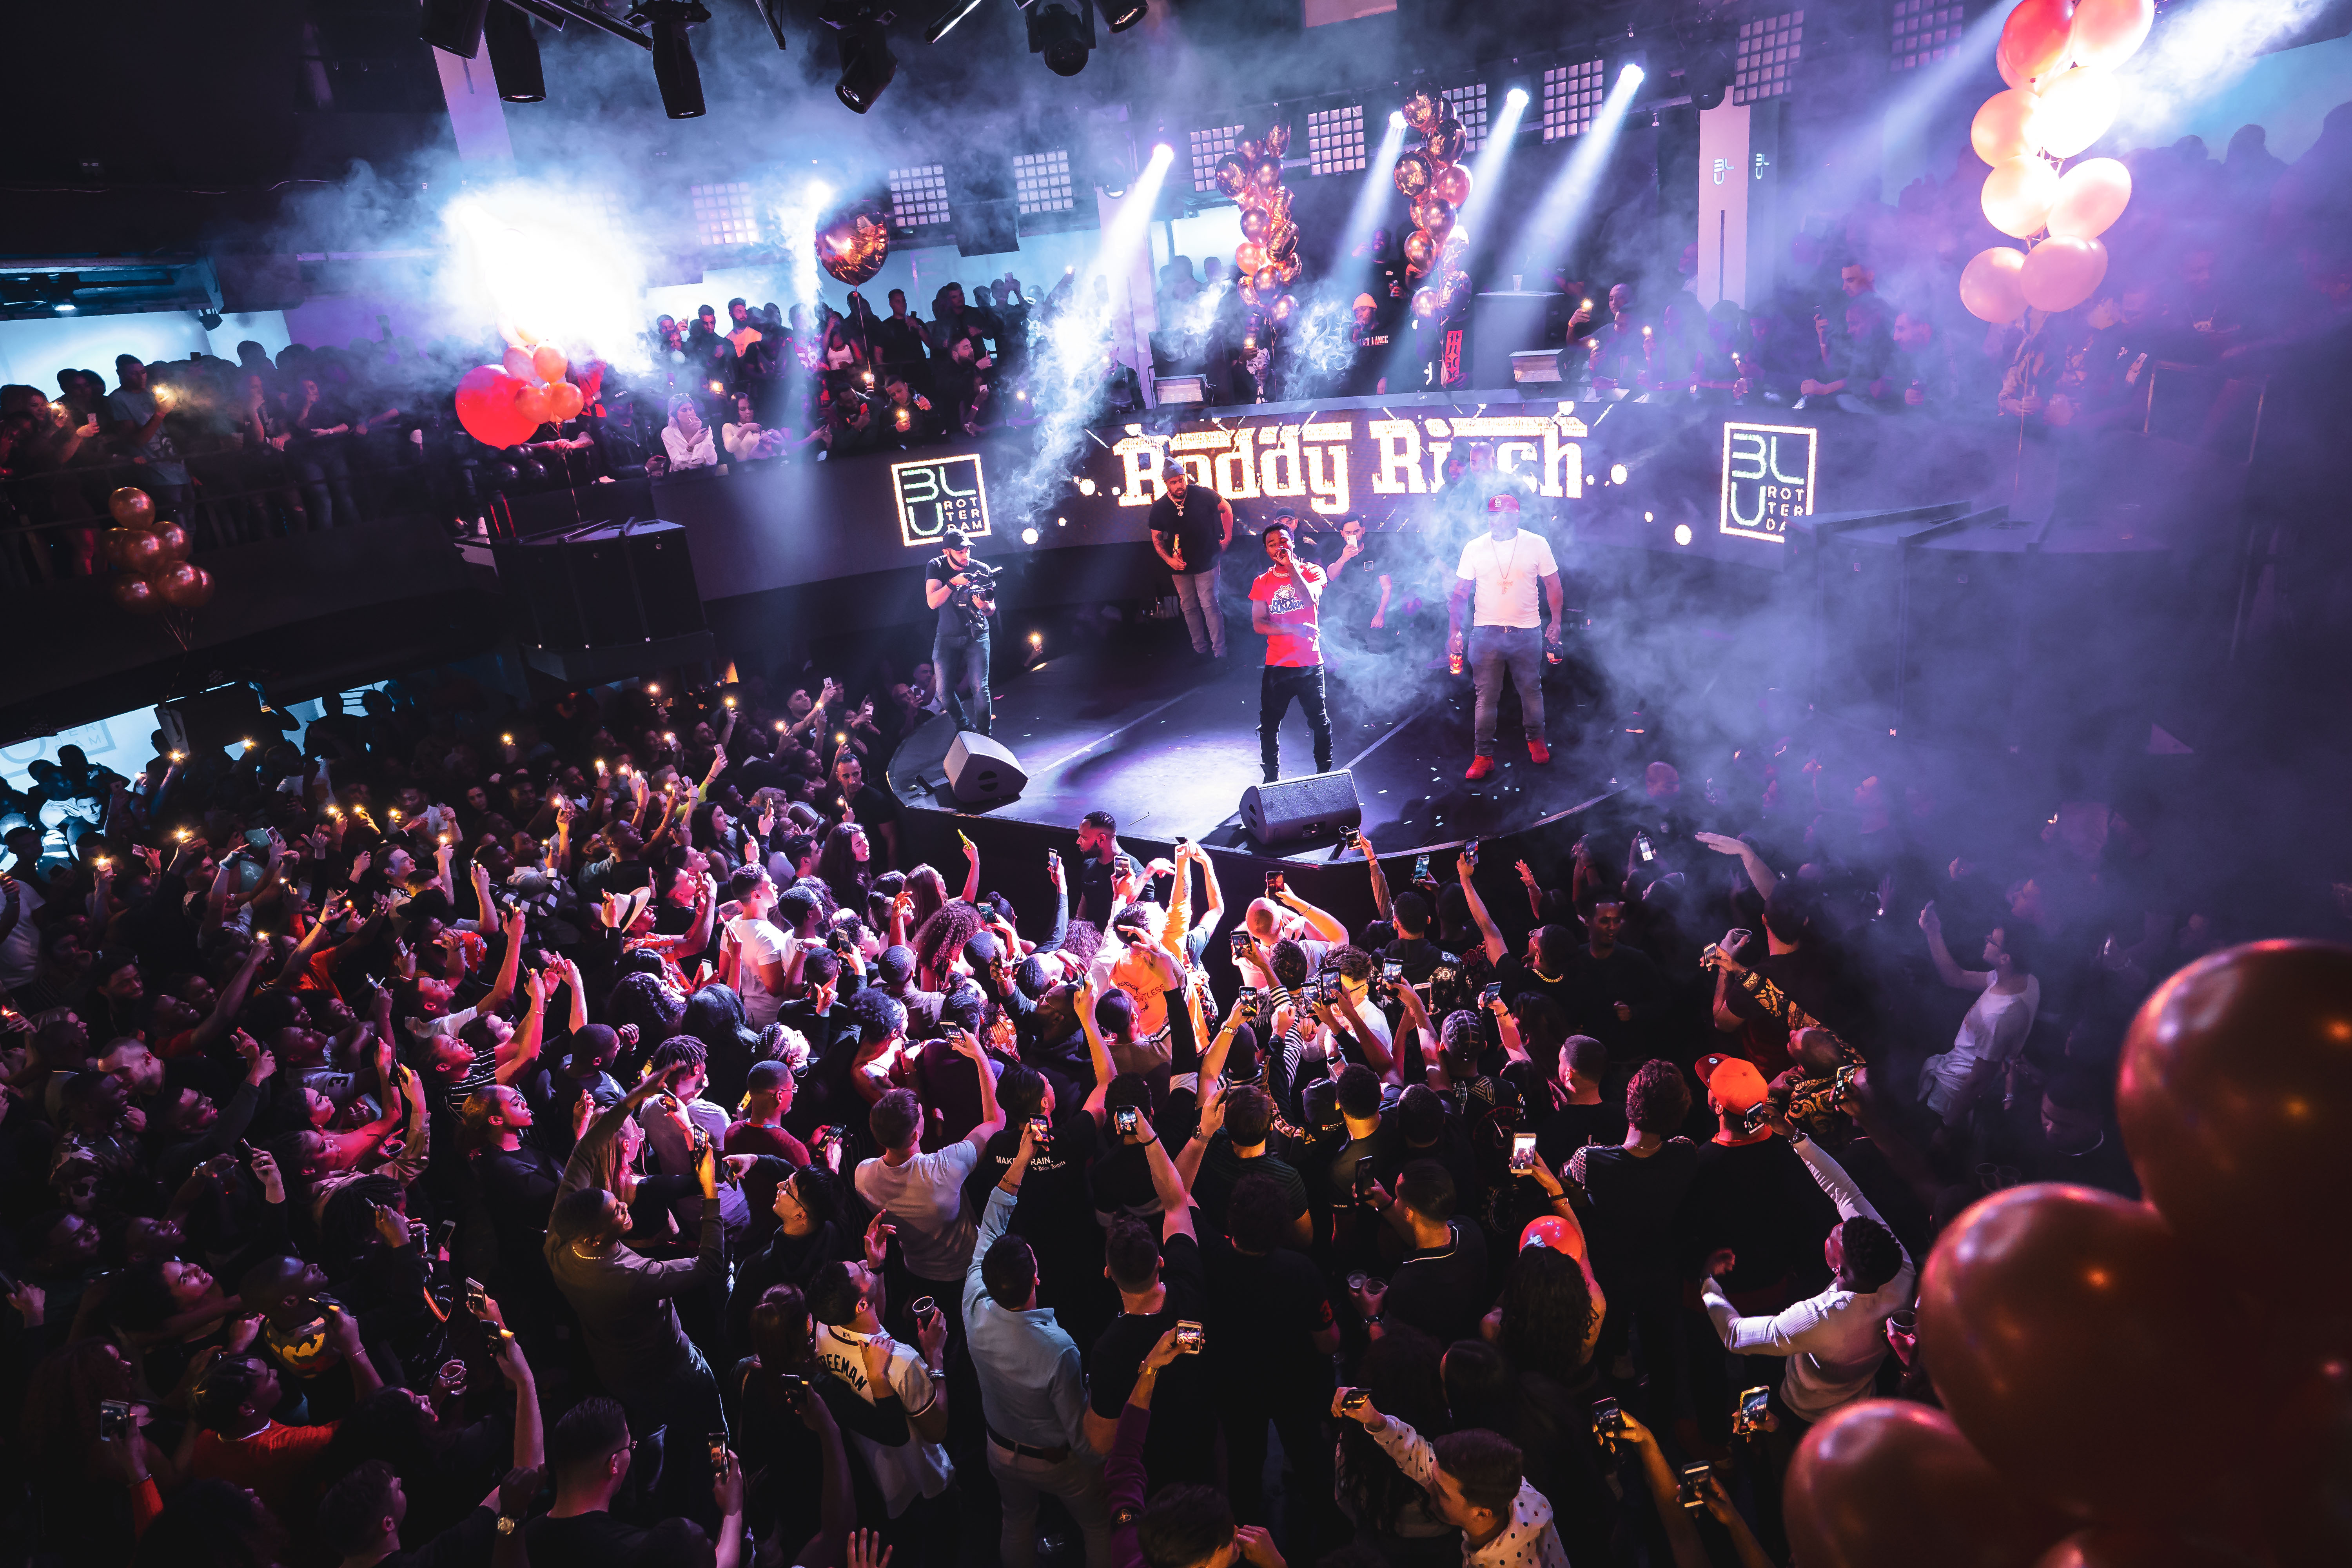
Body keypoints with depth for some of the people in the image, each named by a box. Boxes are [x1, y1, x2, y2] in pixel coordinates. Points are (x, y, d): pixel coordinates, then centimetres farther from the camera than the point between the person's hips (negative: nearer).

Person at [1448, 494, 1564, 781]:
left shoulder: (1537, 544, -2)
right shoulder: (1474, 549, 0)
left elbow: (1552, 585, 6)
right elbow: (1460, 593, 3)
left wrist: (1556, 622, 0)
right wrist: (1454, 631, -3)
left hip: (1527, 633, 0)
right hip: (1486, 632, 0)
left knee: (1531, 691, 12)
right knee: (1486, 696, 1)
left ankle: (1535, 740, 35)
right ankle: (1483, 756, 8)